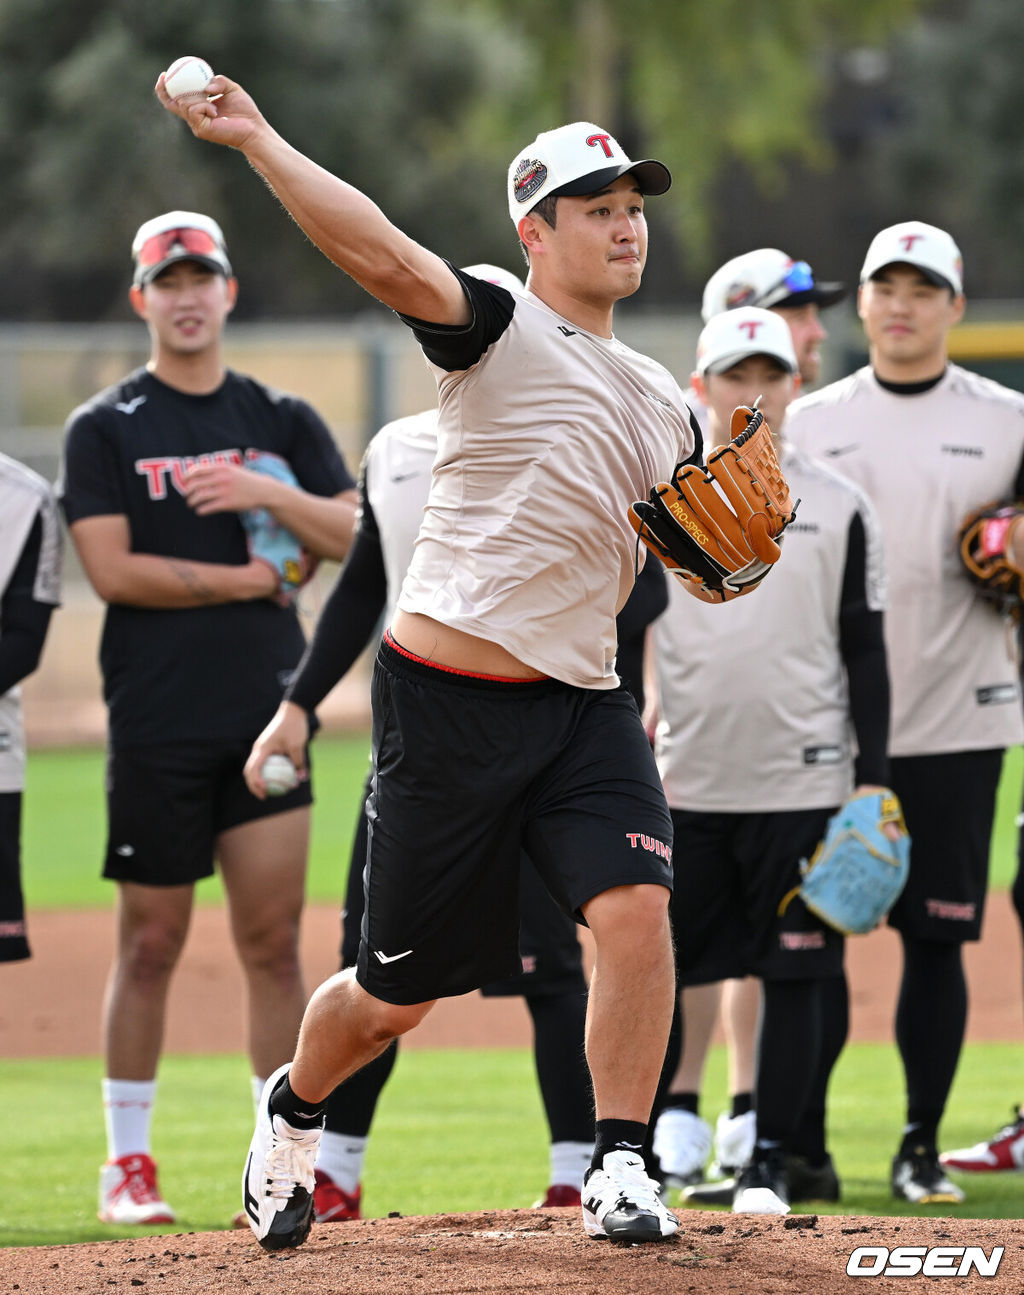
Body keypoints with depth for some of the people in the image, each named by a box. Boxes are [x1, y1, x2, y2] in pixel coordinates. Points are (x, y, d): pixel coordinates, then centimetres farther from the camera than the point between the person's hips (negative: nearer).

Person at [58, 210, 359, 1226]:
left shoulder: (282, 424, 13)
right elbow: (112, 571, -8)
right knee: (151, 942, 0)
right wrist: (244, 580, -7)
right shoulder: (104, 429, 3)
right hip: (158, 723, -3)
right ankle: (127, 1161, 8)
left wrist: (269, 494, -13)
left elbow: (361, 537, 2)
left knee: (273, 940, 0)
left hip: (267, 715, 3)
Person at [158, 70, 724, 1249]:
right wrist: (257, 142, -34)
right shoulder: (497, 332, -5)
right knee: (396, 995, 5)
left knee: (635, 905, -21)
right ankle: (292, 1115, 36)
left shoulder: (662, 404, 16)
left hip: (584, 702, 5)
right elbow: (378, 252, -22)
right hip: (447, 704, -5)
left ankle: (618, 1170, -11)